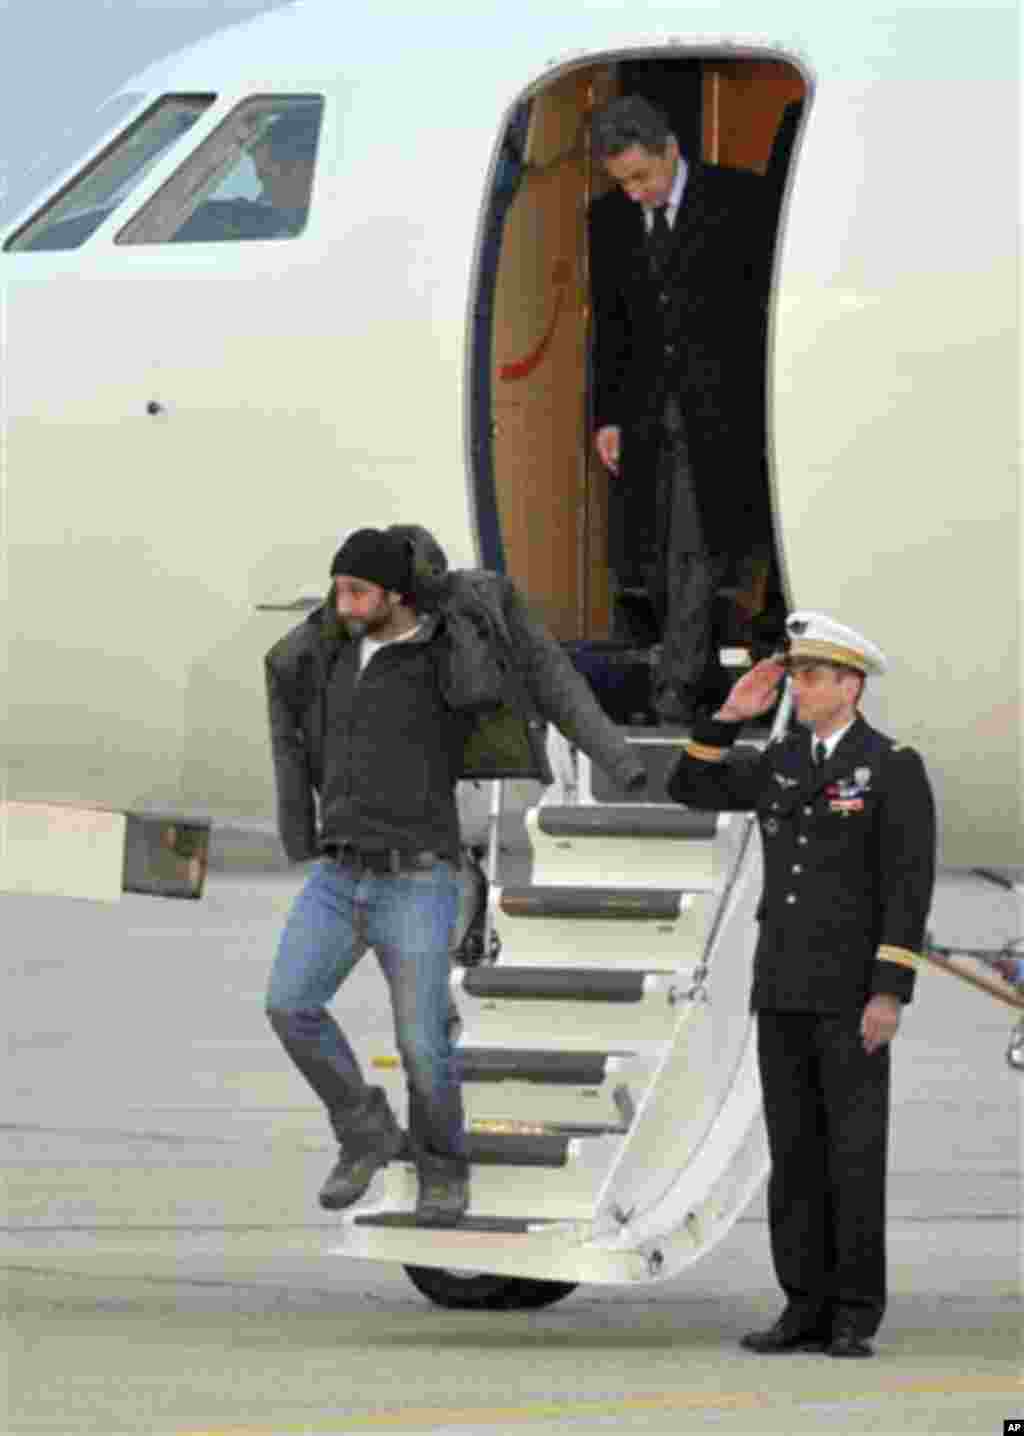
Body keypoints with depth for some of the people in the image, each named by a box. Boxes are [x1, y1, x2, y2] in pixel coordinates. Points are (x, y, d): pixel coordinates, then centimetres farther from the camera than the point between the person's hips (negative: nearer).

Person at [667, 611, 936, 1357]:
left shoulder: (895, 768, -9)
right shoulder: (784, 762, 12)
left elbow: (909, 887, -14)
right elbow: (691, 789, 13)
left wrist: (891, 992, -21)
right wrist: (731, 716, 1)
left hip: (854, 989, -6)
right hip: (784, 988, 6)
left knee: (855, 1151, -6)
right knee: (795, 1149, 5)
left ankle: (856, 1316, 0)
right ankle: (809, 1309, 8)